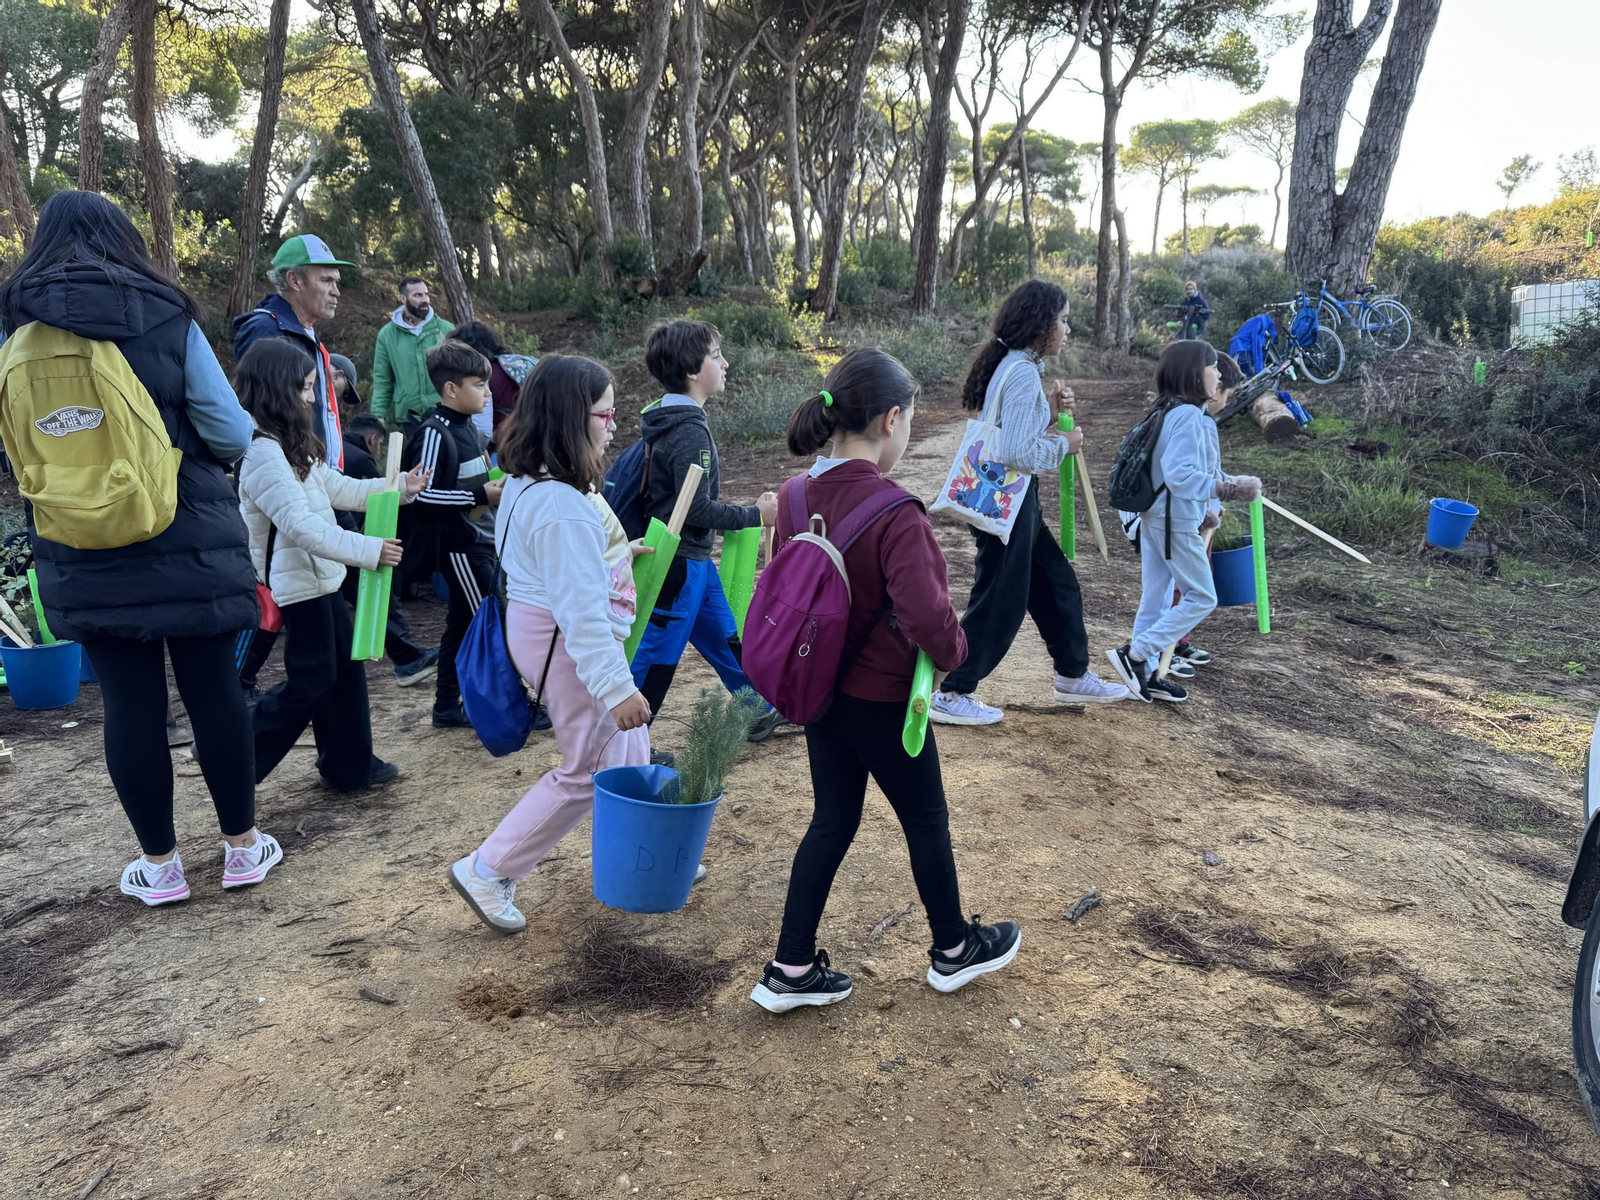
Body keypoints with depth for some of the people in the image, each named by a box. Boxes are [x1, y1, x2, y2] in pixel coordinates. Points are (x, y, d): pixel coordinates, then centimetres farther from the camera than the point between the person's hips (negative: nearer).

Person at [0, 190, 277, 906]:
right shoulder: (165, 314, -5)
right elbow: (230, 433, -8)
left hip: (83, 556, 2)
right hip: (189, 545, -2)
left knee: (129, 702, 8)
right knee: (213, 690, 9)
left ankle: (160, 865, 19)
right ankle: (242, 846, 21)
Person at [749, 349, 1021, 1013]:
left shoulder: (796, 497, -4)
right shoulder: (894, 512, -27)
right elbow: (925, 614, -34)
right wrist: (954, 652, -13)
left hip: (819, 690, 7)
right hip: (882, 699, -6)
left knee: (832, 821, 19)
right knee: (926, 820, 16)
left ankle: (791, 970, 24)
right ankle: (953, 950, 38)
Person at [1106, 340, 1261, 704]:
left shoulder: (1168, 412, 11)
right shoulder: (1189, 416, -18)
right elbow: (1180, 475, -28)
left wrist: (1204, 509, 16)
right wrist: (1229, 489, -30)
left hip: (1154, 517, 9)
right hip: (1176, 521, -9)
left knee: (1156, 599, 13)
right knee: (1202, 597, 1)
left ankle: (1146, 675, 20)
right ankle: (1135, 654, -4)